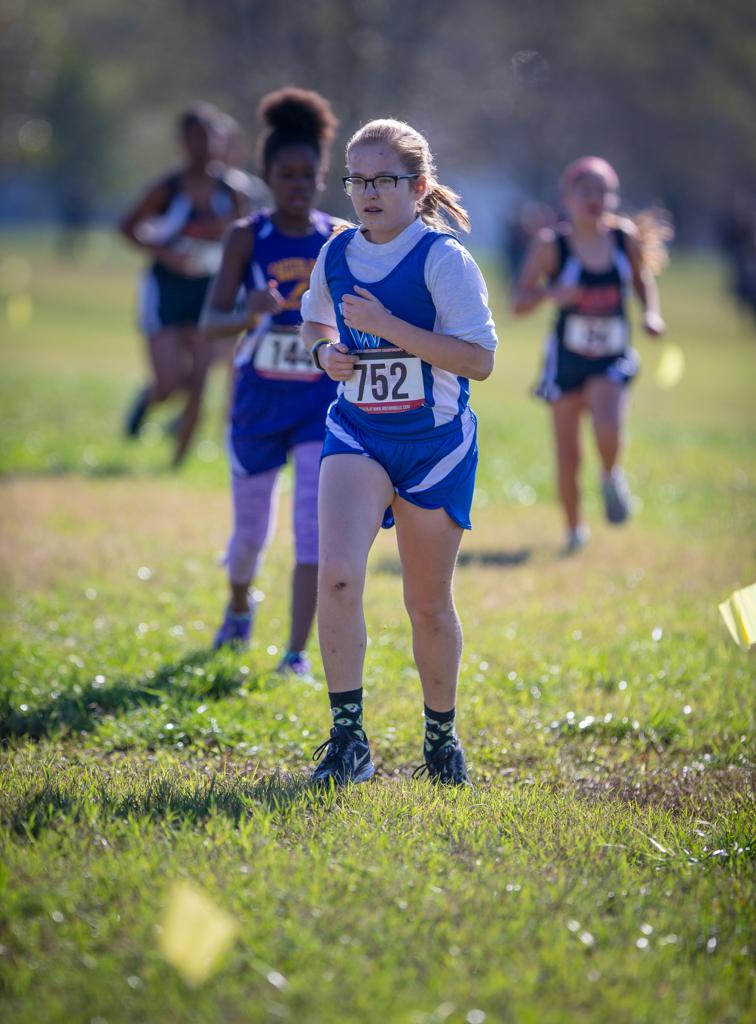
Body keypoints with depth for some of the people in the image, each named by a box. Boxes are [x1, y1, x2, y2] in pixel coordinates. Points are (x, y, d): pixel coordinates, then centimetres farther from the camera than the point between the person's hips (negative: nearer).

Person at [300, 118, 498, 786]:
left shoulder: (444, 259, -12)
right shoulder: (337, 254, 4)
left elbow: (480, 360, -18)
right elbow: (315, 320, 24)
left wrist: (388, 327, -23)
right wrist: (326, 351, 0)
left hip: (434, 443, -3)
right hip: (357, 435, 3)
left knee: (428, 604, 8)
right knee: (337, 576, -19)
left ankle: (441, 737, 30)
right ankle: (347, 739, -12)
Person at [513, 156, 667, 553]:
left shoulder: (626, 237, -2)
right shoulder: (550, 244, -9)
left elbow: (642, 279, 17)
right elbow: (520, 301, -9)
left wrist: (651, 313, 0)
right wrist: (551, 293, -29)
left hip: (612, 359, 1)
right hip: (566, 358, -1)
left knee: (608, 429, -26)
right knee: (567, 456, 2)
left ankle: (611, 477, 9)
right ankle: (575, 530, 24)